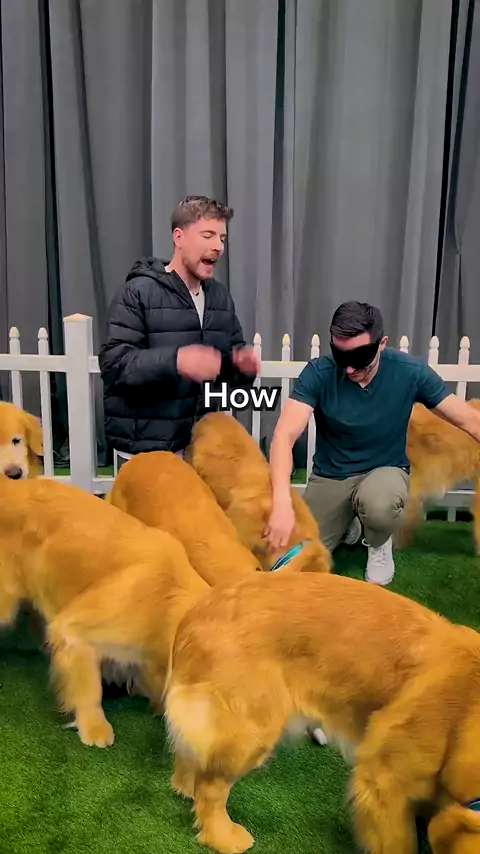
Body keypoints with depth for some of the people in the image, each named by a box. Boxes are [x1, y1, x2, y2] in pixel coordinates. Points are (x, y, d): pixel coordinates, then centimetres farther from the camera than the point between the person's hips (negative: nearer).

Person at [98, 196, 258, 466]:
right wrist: (174, 360, -32)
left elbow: (234, 350, 16)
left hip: (201, 444, 6)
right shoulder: (139, 292, -10)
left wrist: (241, 362, -9)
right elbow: (113, 362, -17)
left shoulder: (221, 296, 10)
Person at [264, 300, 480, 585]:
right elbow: (285, 436, -28)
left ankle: (380, 544, 2)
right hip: (329, 476, 1)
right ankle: (347, 526, 24)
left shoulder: (410, 372, -17)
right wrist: (282, 502, -44)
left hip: (385, 471, -1)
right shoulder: (318, 373, -20)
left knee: (378, 504, -37)